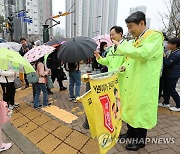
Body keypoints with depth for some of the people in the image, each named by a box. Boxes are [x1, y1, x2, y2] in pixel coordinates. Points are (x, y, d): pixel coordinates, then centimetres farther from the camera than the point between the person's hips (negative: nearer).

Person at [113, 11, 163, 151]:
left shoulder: (154, 36, -10)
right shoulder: (136, 41, 15)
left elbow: (144, 54, -29)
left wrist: (121, 46, -20)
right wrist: (124, 66, 7)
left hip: (143, 85, -8)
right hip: (131, 84, 8)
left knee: (140, 112, 4)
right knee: (131, 110, 18)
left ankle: (140, 141, 24)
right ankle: (131, 133, 38)